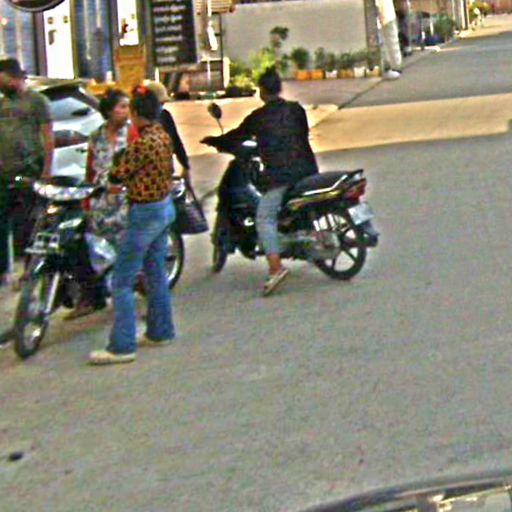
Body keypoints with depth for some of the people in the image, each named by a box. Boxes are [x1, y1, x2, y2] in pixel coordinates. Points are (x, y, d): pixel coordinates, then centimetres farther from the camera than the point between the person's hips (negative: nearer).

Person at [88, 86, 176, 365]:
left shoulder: (142, 144, -24)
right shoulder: (163, 136, 3)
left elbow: (118, 175, -15)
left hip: (145, 214, -9)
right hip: (165, 207, 9)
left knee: (122, 281, -3)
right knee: (155, 273, 20)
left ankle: (122, 346, -3)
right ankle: (160, 331, 31)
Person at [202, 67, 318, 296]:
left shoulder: (257, 117, -2)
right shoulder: (296, 110, 9)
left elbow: (236, 137, 10)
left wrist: (212, 140, 27)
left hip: (279, 175, -5)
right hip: (307, 170, 5)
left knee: (265, 218, -5)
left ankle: (275, 266, -20)